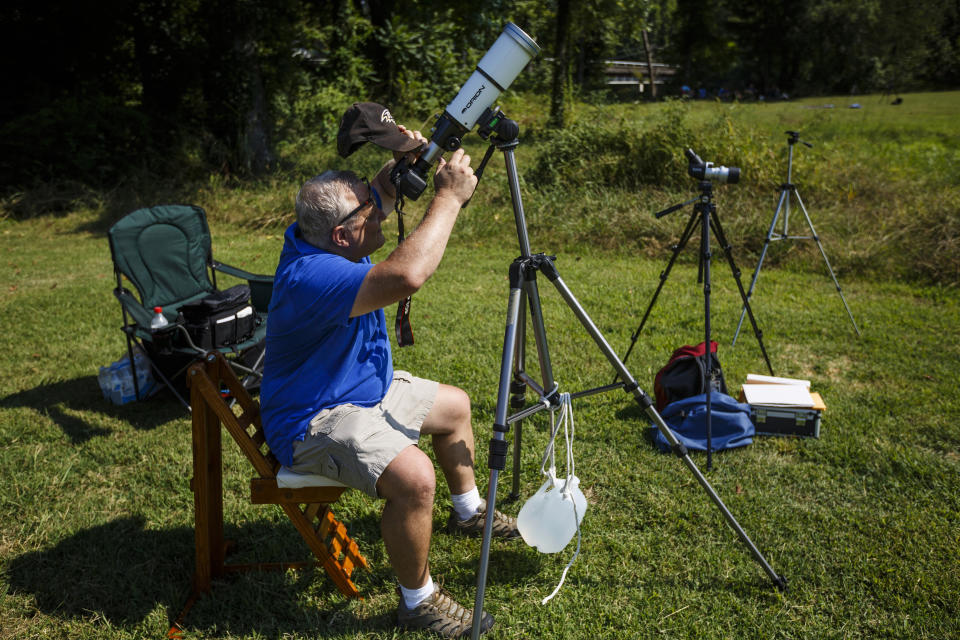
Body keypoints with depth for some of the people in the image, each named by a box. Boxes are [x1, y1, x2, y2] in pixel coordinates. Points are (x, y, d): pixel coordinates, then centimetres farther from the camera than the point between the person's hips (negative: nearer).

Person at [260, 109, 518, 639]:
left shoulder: (324, 236, -6)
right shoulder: (311, 276, -36)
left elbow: (377, 195, 12)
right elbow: (407, 276, -50)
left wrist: (402, 160, -11)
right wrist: (449, 197, -38)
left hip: (366, 387, 11)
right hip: (316, 420, -10)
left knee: (454, 406, 20)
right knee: (412, 477, -32)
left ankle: (467, 510, 43)